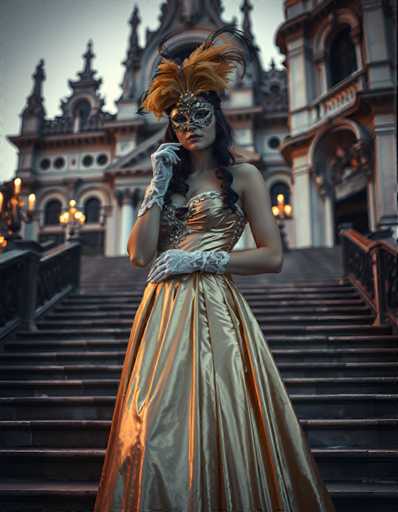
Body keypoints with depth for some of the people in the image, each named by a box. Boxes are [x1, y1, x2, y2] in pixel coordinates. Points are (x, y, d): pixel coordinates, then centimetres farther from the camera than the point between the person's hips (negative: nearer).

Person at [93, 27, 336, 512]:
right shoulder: (167, 179, 15)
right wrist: (158, 185, 0)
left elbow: (272, 256, -5)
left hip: (214, 311, -4)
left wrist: (202, 259, -10)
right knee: (158, 430, 8)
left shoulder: (242, 175, 3)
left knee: (214, 425, -1)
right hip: (162, 312, 5)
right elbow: (139, 253, 3)